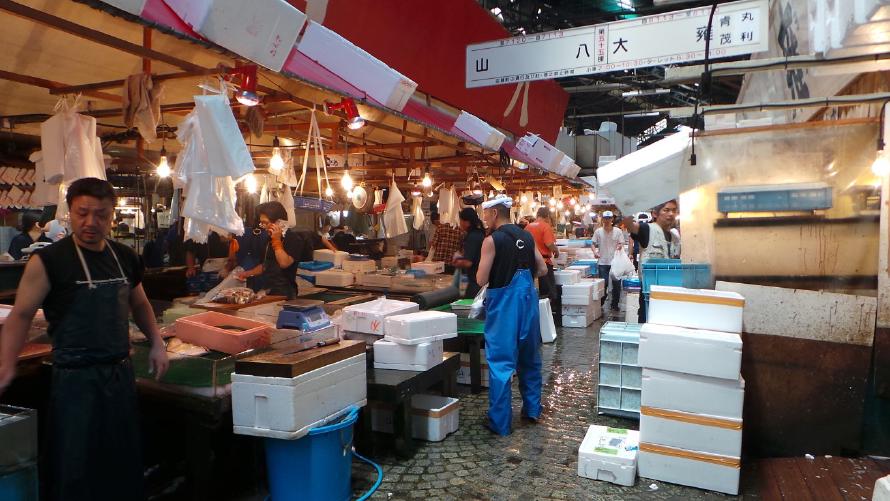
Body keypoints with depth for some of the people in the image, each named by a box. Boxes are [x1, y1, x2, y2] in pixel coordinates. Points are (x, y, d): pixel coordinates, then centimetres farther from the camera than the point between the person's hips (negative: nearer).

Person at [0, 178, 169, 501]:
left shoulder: (126, 258, 5)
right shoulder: (49, 261, -10)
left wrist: (156, 343, 8)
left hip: (120, 373, 5)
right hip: (75, 378, -5)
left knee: (124, 463, 17)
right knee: (75, 467, 6)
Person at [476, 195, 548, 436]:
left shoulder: (492, 240, -11)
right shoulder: (526, 237, 7)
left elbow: (481, 280, -12)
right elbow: (542, 270, 13)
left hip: (504, 304, -6)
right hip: (528, 300, 6)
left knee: (501, 363, 0)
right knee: (529, 358, 19)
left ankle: (500, 422, 6)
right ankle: (532, 409, 30)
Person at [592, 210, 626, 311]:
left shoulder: (618, 231, 1)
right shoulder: (598, 231, 2)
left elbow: (621, 244, 1)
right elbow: (593, 244, 6)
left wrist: (620, 246, -22)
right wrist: (595, 252, -12)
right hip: (602, 262, 0)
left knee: (616, 284, 5)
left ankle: (614, 305, 18)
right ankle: (600, 304, 17)